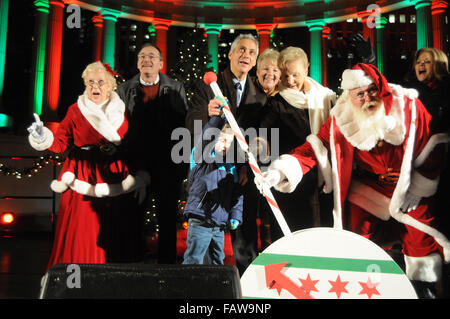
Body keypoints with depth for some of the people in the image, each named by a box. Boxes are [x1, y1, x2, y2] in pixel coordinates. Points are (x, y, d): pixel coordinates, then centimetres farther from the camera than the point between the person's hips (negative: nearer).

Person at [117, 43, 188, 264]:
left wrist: (182, 165, -6)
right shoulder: (124, 90, 8)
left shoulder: (176, 89, 6)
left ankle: (166, 263, 22)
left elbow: (184, 126, 1)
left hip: (168, 168, 0)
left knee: (168, 223, 8)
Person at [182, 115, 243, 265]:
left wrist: (235, 216, 6)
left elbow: (237, 195, 17)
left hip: (219, 227, 6)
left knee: (217, 262, 15)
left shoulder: (231, 167, 15)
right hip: (199, 223, -6)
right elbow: (206, 137, -23)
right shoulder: (204, 159, -2)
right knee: (193, 262, -9)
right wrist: (219, 116, -30)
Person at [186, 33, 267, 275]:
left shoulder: (260, 95, 8)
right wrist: (208, 113, -32)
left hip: (243, 174, 2)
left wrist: (248, 166, -5)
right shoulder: (207, 85, 1)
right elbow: (191, 125, -11)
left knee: (246, 241, 5)